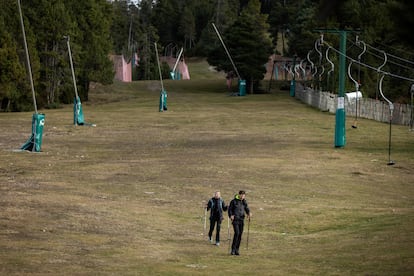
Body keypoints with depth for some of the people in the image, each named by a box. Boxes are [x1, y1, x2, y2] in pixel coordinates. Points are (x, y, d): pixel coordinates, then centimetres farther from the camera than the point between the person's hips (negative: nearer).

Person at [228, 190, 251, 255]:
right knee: (237, 233, -18)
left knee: (240, 234, 2)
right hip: (235, 219, -5)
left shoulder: (244, 202, 9)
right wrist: (231, 215, -17)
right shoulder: (234, 201, -4)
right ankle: (233, 249, -11)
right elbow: (230, 209, 0)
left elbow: (247, 209, 9)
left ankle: (237, 250, 10)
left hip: (241, 220, 5)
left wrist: (249, 213, -13)